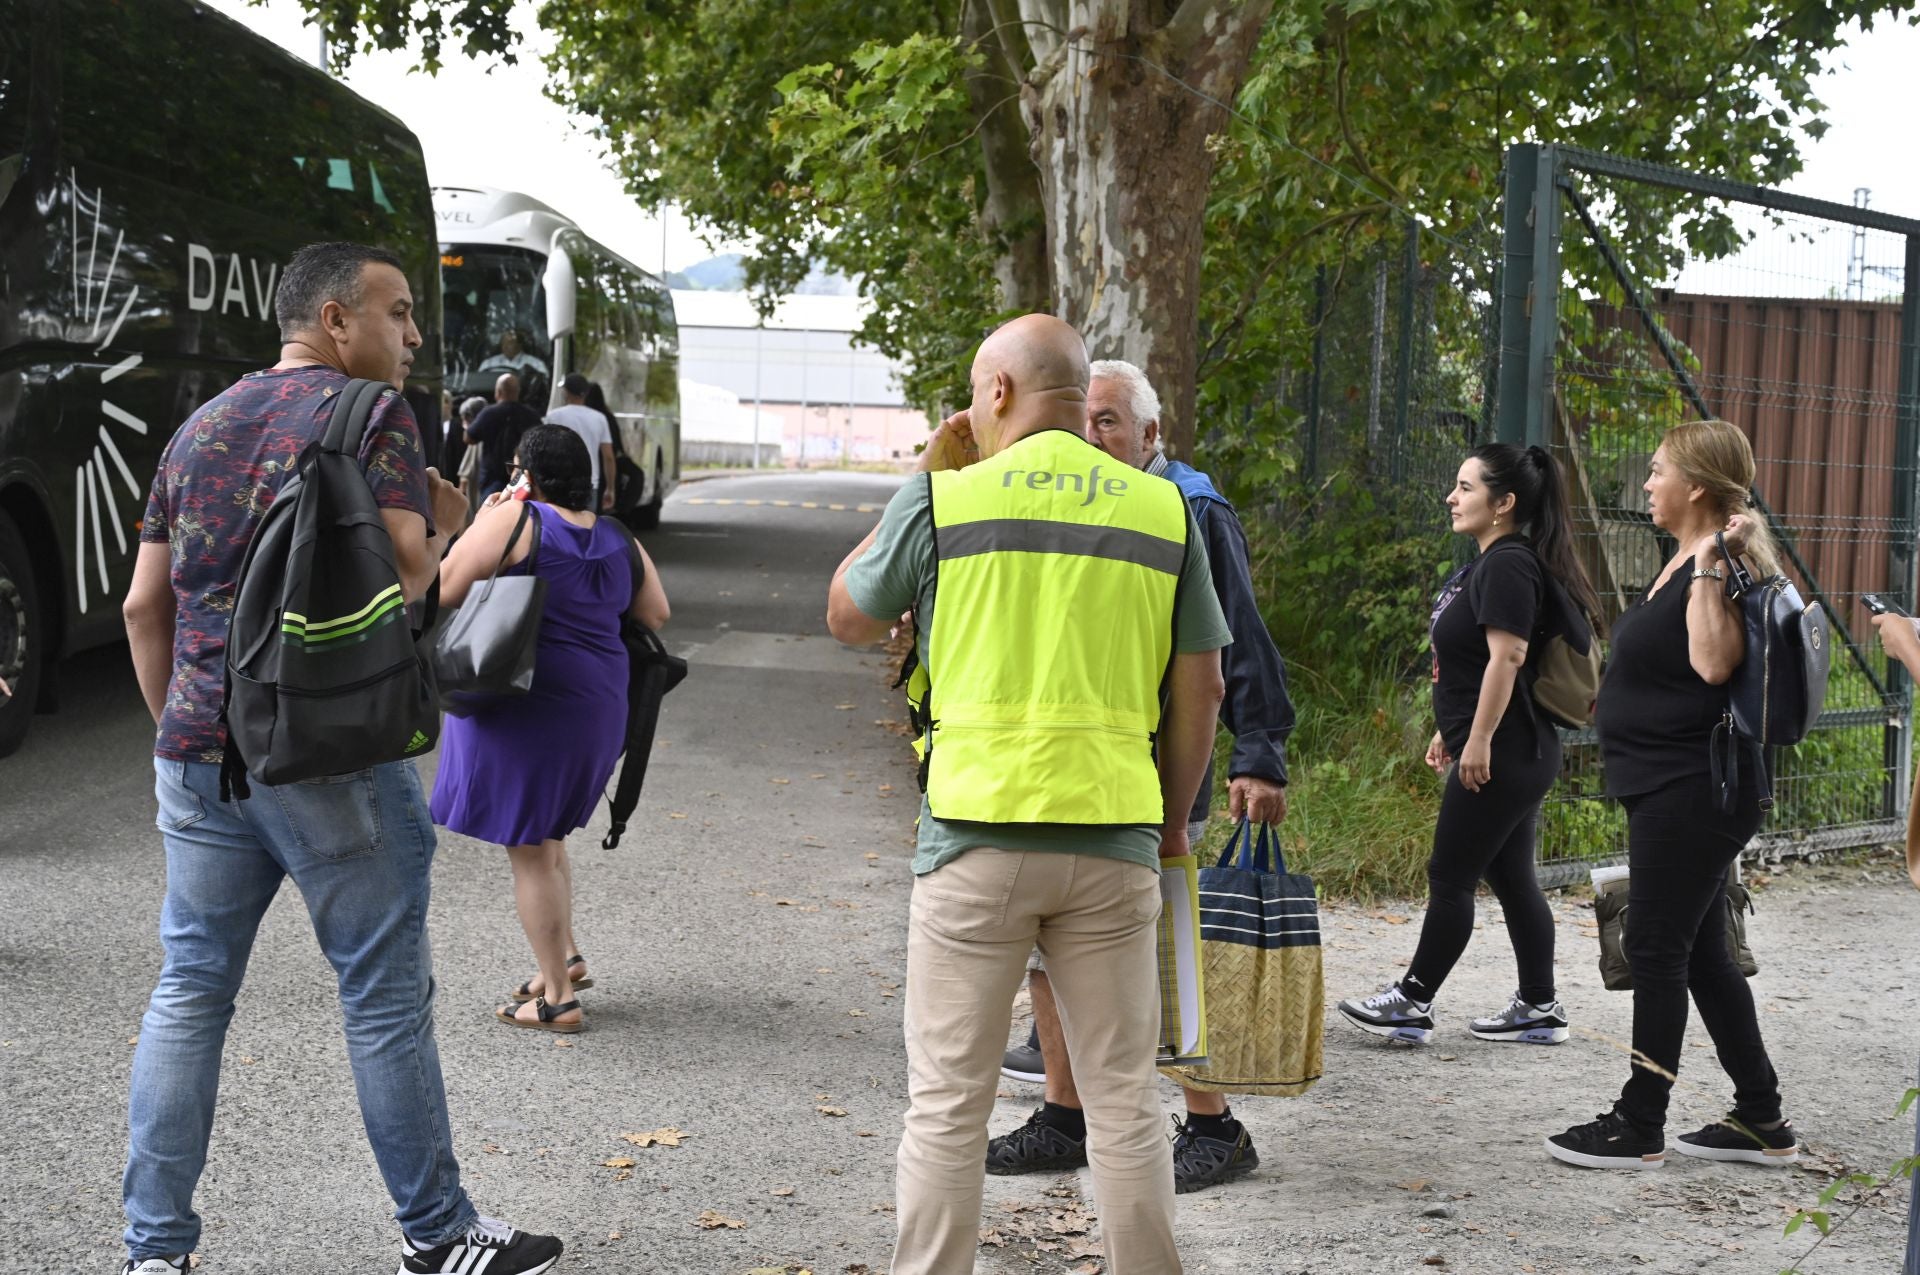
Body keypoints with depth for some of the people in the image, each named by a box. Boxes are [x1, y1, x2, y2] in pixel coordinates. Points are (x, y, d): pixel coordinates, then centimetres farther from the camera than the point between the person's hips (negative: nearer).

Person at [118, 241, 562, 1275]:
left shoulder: (199, 428, 15)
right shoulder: (371, 415, -6)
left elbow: (144, 603, 16)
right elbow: (401, 573, -17)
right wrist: (445, 524, 3)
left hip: (200, 757, 6)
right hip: (332, 762, -6)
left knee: (189, 991, 11)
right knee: (385, 997, 4)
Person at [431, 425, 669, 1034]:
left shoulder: (513, 521, -12)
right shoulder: (620, 540, 6)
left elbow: (445, 590, -12)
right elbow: (656, 615, 12)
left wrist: (480, 526, 1)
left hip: (525, 703, -7)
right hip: (598, 707, 7)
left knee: (528, 847, 2)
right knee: (545, 833, 26)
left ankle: (558, 999, 5)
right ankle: (565, 956, 26)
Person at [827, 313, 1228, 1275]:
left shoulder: (945, 497, -3)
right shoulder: (1164, 509, 5)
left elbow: (848, 617, 11)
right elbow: (1199, 690, 8)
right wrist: (1172, 825, 18)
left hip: (977, 835, -2)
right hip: (1114, 836, 3)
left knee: (947, 1106, 6)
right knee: (1124, 1102, 11)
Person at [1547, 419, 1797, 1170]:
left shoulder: (1722, 566, -17)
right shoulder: (1684, 563, 13)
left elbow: (1714, 663, -32)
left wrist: (1710, 569, -29)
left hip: (1690, 792, -10)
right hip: (1673, 791, 10)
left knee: (1657, 951, -2)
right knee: (1701, 954, 14)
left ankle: (1639, 1128, 7)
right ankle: (1761, 1121, 22)